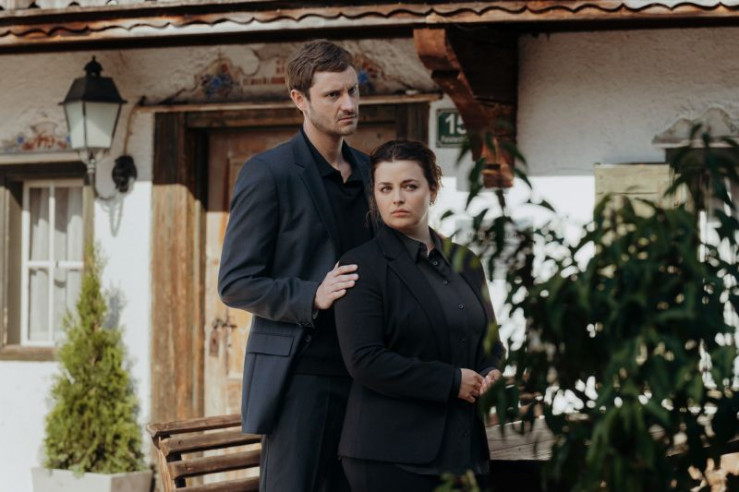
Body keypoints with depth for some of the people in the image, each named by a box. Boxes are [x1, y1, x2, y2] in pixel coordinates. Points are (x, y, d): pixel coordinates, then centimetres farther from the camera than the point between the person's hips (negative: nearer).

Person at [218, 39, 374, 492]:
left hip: (356, 371, 7)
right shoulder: (268, 174, -7)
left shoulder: (366, 170, 13)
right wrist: (311, 297, -22)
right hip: (297, 374, -6)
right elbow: (236, 283, -10)